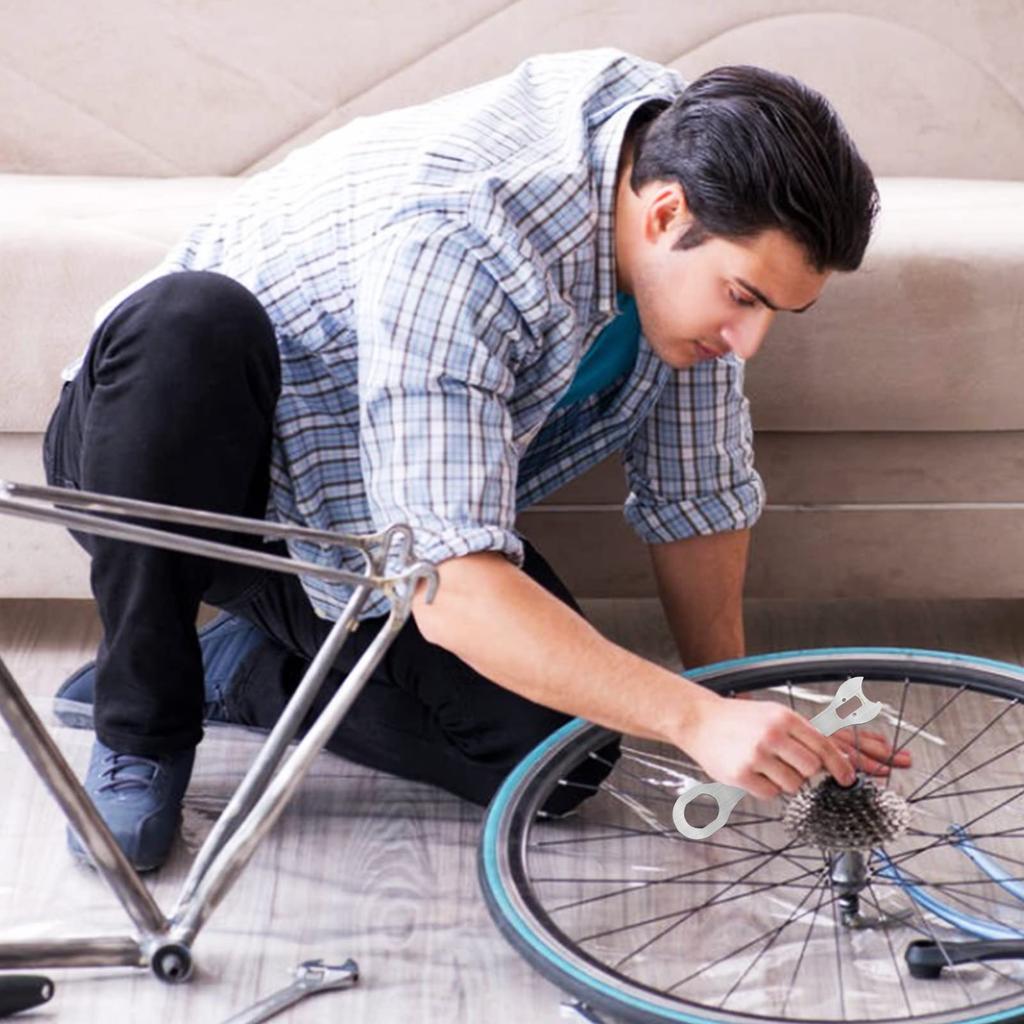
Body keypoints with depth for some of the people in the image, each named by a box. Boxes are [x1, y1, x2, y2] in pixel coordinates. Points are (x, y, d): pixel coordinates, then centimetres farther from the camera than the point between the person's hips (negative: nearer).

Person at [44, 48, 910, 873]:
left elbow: (699, 494, -2)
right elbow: (449, 587, -42)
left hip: (358, 538, 5)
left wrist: (731, 701, 1)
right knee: (188, 322, -41)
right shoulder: (456, 238, -37)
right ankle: (141, 727, -20)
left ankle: (244, 673, 2)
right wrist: (696, 718, -45)